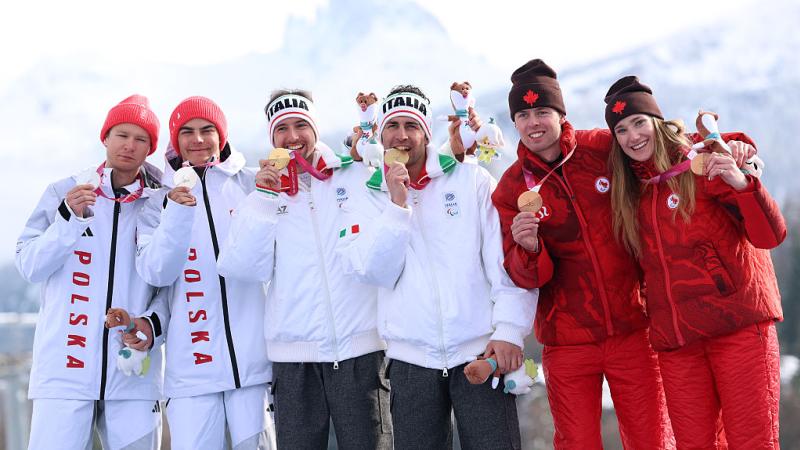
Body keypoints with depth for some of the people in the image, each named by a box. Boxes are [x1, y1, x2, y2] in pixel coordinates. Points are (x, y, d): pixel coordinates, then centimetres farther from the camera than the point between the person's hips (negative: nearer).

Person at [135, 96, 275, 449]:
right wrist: (178, 214, -15)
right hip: (192, 363, 0)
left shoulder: (250, 184, 8)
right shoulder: (160, 199, 10)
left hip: (253, 354, 0)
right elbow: (156, 273, 0)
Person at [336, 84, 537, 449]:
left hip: (480, 352, -1)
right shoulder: (367, 199, 8)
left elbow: (507, 259, -2)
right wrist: (397, 206, -11)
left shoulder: (472, 180, 3)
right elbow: (378, 273, -4)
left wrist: (510, 330, -11)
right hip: (411, 361, 2)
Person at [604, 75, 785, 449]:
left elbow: (770, 236, -9)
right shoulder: (628, 191, 12)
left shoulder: (703, 165, -2)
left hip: (739, 323, -4)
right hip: (675, 338, 4)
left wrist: (742, 185, -26)